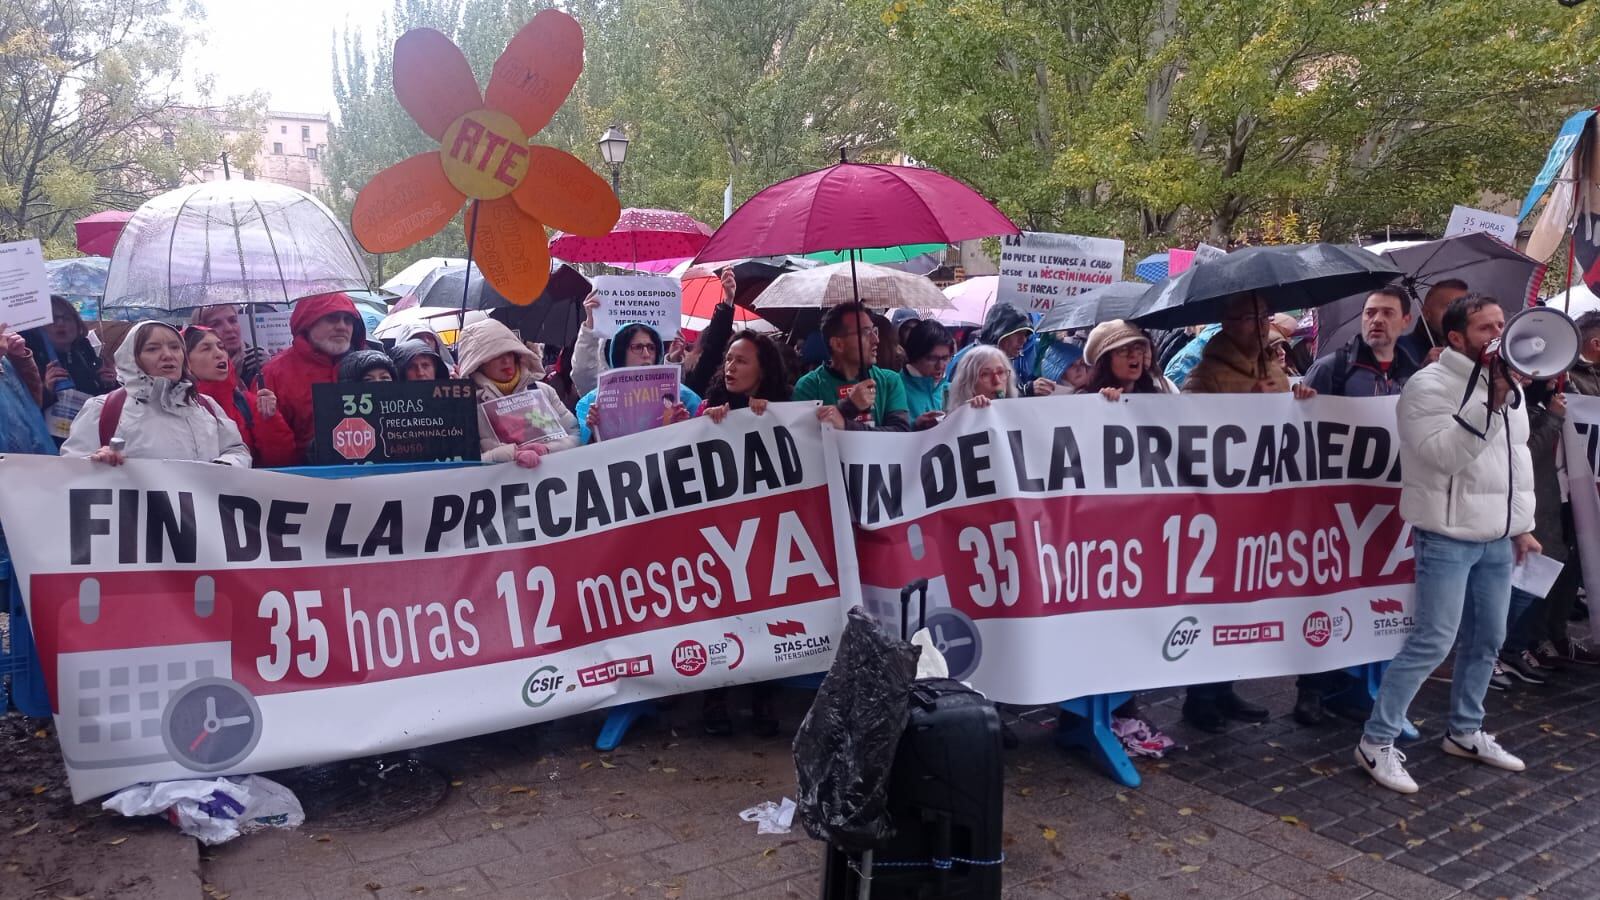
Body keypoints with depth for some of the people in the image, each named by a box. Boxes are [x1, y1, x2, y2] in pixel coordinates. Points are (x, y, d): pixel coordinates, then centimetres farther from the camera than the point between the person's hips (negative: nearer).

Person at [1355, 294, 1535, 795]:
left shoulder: (1507, 385, 11)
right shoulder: (1429, 386, -12)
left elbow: (1519, 457, 17)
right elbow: (1447, 454, -23)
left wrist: (1522, 525, 16)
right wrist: (1489, 403, -27)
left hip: (1496, 538, 8)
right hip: (1446, 537, -8)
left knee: (1487, 639, 13)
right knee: (1434, 642, -10)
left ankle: (1465, 733, 30)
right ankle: (1376, 742, -2)